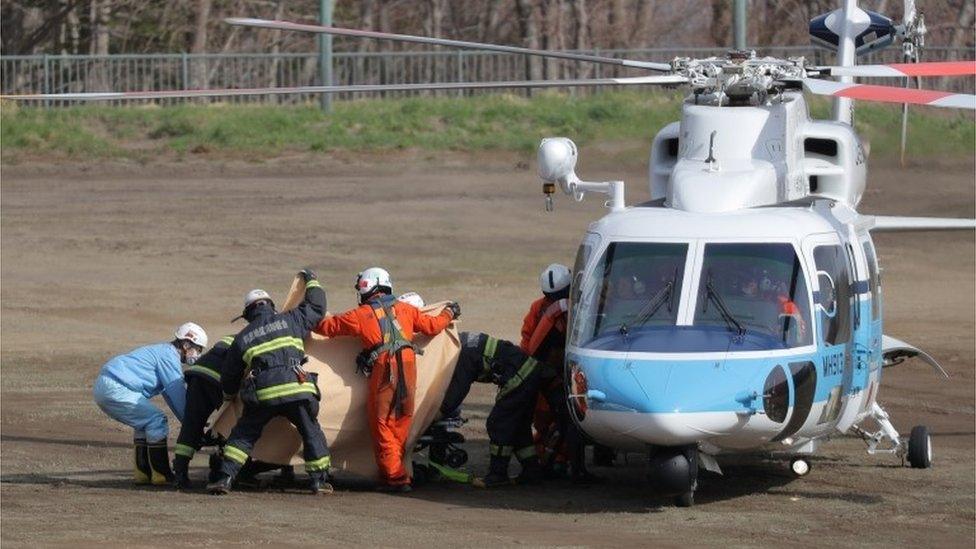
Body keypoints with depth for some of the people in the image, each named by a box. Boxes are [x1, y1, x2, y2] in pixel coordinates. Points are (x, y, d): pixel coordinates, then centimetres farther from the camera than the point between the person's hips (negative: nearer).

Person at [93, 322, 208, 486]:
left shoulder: (162, 351, 24)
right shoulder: (169, 355, -7)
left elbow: (170, 395, 27)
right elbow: (178, 394, -11)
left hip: (103, 388, 10)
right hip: (114, 390, -10)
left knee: (144, 423, 19)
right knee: (157, 421, -9)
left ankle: (143, 473, 17)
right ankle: (160, 475, -7)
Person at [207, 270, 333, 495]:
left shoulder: (242, 338, 20)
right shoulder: (290, 320, 15)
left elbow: (229, 376, 27)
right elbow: (316, 307, 28)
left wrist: (229, 396, 48)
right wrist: (311, 281, 46)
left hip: (262, 393, 0)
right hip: (296, 389, 0)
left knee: (243, 435, 12)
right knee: (311, 433, 17)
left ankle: (225, 478, -1)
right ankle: (319, 480, 15)